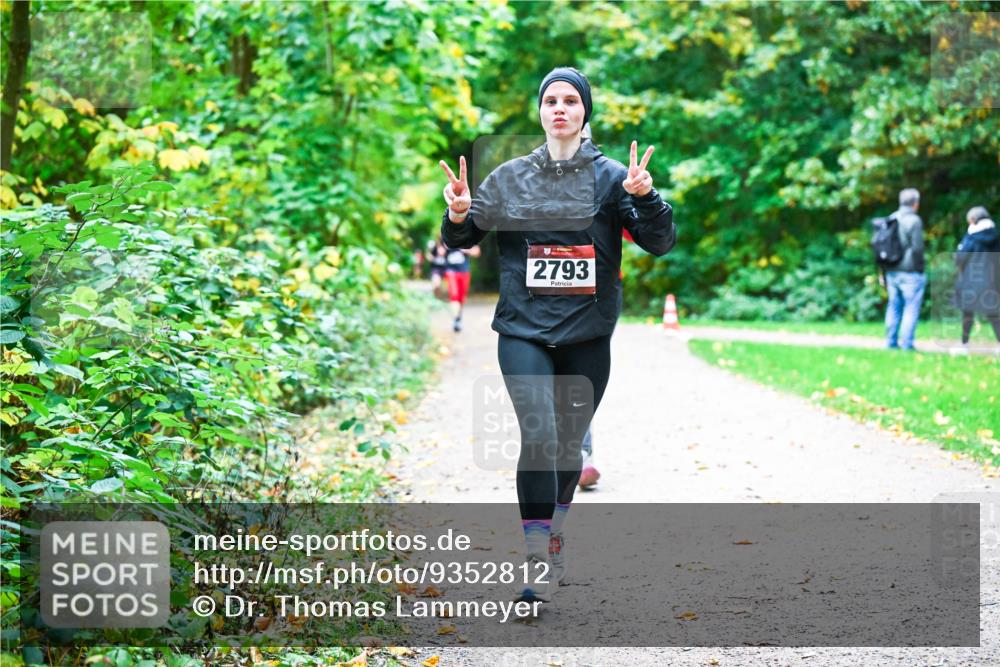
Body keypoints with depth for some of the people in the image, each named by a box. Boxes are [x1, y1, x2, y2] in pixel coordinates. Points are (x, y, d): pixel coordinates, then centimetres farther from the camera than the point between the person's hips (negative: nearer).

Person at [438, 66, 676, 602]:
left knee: (569, 442, 13)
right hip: (523, 332, -1)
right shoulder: (509, 177, 5)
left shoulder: (610, 176, 1)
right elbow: (462, 240, 12)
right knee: (539, 437, -18)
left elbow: (660, 243, -5)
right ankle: (539, 560, -14)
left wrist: (645, 197, -23)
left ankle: (553, 539, 37)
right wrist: (458, 216, -11)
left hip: (587, 336, 1)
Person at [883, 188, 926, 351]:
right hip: (910, 272, -7)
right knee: (911, 308, -2)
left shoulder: (891, 219, 9)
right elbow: (917, 247, -17)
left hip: (892, 271, 7)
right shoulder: (914, 221, -11)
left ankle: (891, 341, 15)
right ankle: (906, 343, -4)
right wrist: (920, 267, -4)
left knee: (893, 307, 13)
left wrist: (884, 271, 17)